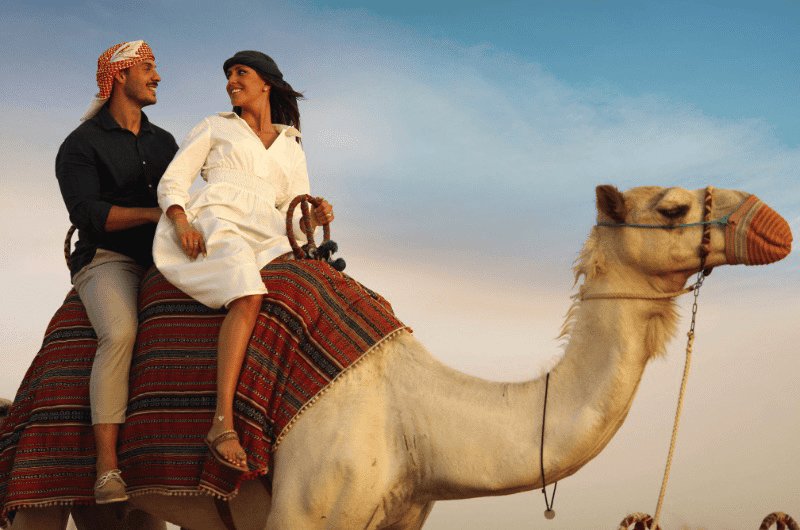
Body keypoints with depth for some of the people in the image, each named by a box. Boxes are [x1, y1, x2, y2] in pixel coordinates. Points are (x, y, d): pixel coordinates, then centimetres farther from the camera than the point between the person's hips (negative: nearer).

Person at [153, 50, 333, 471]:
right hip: (210, 223, -4)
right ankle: (222, 424, -45)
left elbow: (295, 216, 20)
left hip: (264, 240, 4)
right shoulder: (214, 128, 19)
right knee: (249, 298, -36)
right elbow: (171, 182, 10)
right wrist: (181, 221, -11)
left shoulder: (291, 148, 26)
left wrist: (316, 215, -5)